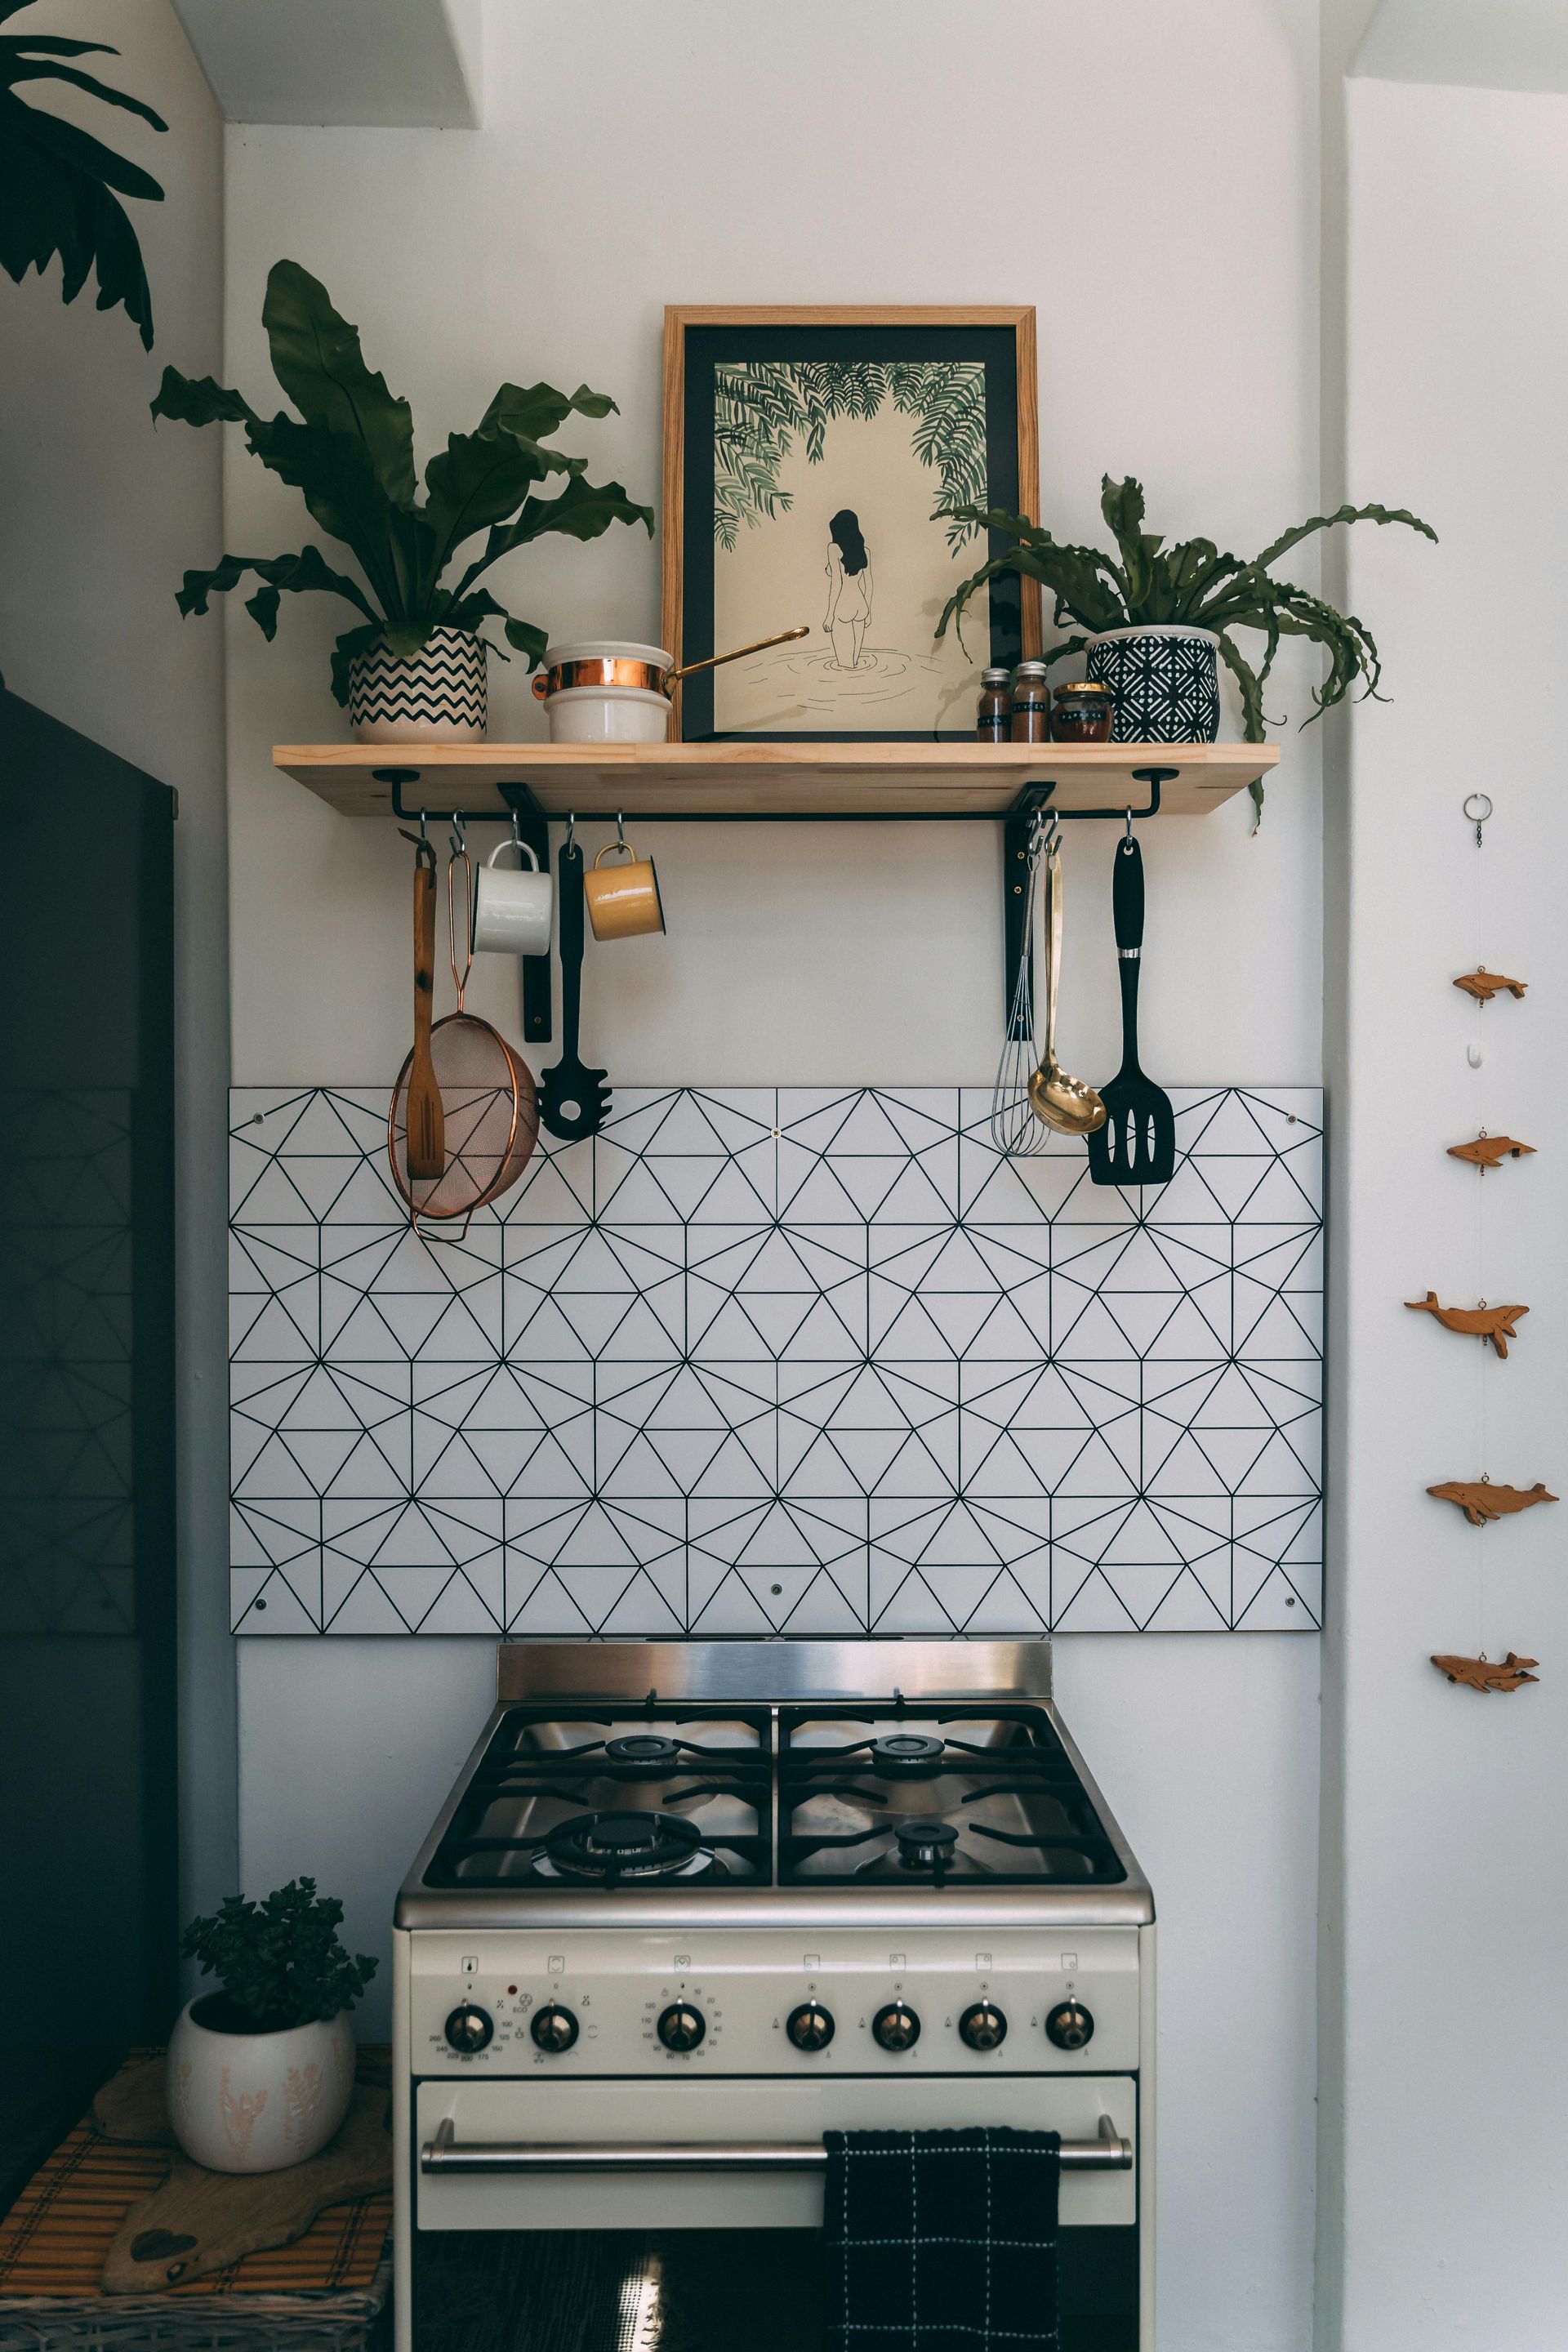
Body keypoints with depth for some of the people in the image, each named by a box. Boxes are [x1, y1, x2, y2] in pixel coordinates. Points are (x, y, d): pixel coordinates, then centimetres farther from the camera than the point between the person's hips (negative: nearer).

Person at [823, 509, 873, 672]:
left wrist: (830, 615, -13)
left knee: (843, 658, -1)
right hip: (860, 605, 6)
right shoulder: (864, 550, 8)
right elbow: (868, 584, 11)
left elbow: (837, 583, -15)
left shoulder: (834, 547, -10)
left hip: (842, 606, -6)